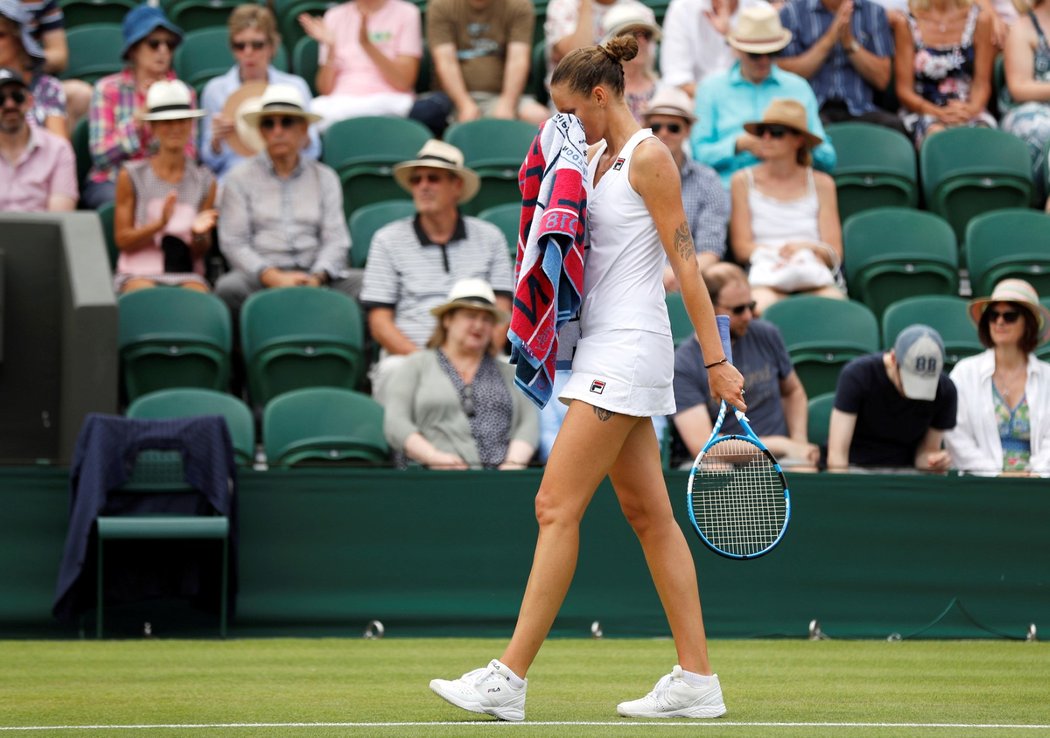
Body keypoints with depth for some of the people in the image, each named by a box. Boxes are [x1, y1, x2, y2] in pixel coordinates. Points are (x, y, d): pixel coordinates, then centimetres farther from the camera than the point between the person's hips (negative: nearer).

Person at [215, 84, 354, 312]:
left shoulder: (325, 178, 18)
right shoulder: (240, 178, 11)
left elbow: (336, 240, 9)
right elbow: (233, 242, 2)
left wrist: (317, 277, -13)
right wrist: (273, 277, -15)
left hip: (315, 274, 2)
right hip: (259, 275, -2)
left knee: (361, 290, -29)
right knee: (229, 288, -37)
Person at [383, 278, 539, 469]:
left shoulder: (507, 372, 26)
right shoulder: (417, 365, 19)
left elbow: (529, 421, 12)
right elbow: (395, 423, 6)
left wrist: (514, 462, -10)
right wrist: (434, 457, -12)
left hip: (501, 479, 2)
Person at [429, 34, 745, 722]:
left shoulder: (649, 157, -10)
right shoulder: (597, 157, 15)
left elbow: (685, 261, -13)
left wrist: (716, 359, -14)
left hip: (628, 349, -9)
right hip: (606, 349, 9)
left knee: (557, 507, -10)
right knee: (649, 513, 7)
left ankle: (510, 679, -10)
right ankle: (696, 679, 7)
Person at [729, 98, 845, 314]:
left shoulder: (821, 183, 17)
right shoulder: (744, 181, 15)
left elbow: (835, 252, 9)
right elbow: (741, 247, 6)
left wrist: (807, 247, -13)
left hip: (815, 274, 1)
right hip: (765, 275, -1)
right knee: (761, 309, -40)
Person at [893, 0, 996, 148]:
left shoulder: (979, 20, 7)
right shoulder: (906, 23, 4)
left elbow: (982, 83, 5)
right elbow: (904, 89, 1)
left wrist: (971, 108, -18)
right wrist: (939, 113, -16)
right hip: (922, 112, -1)